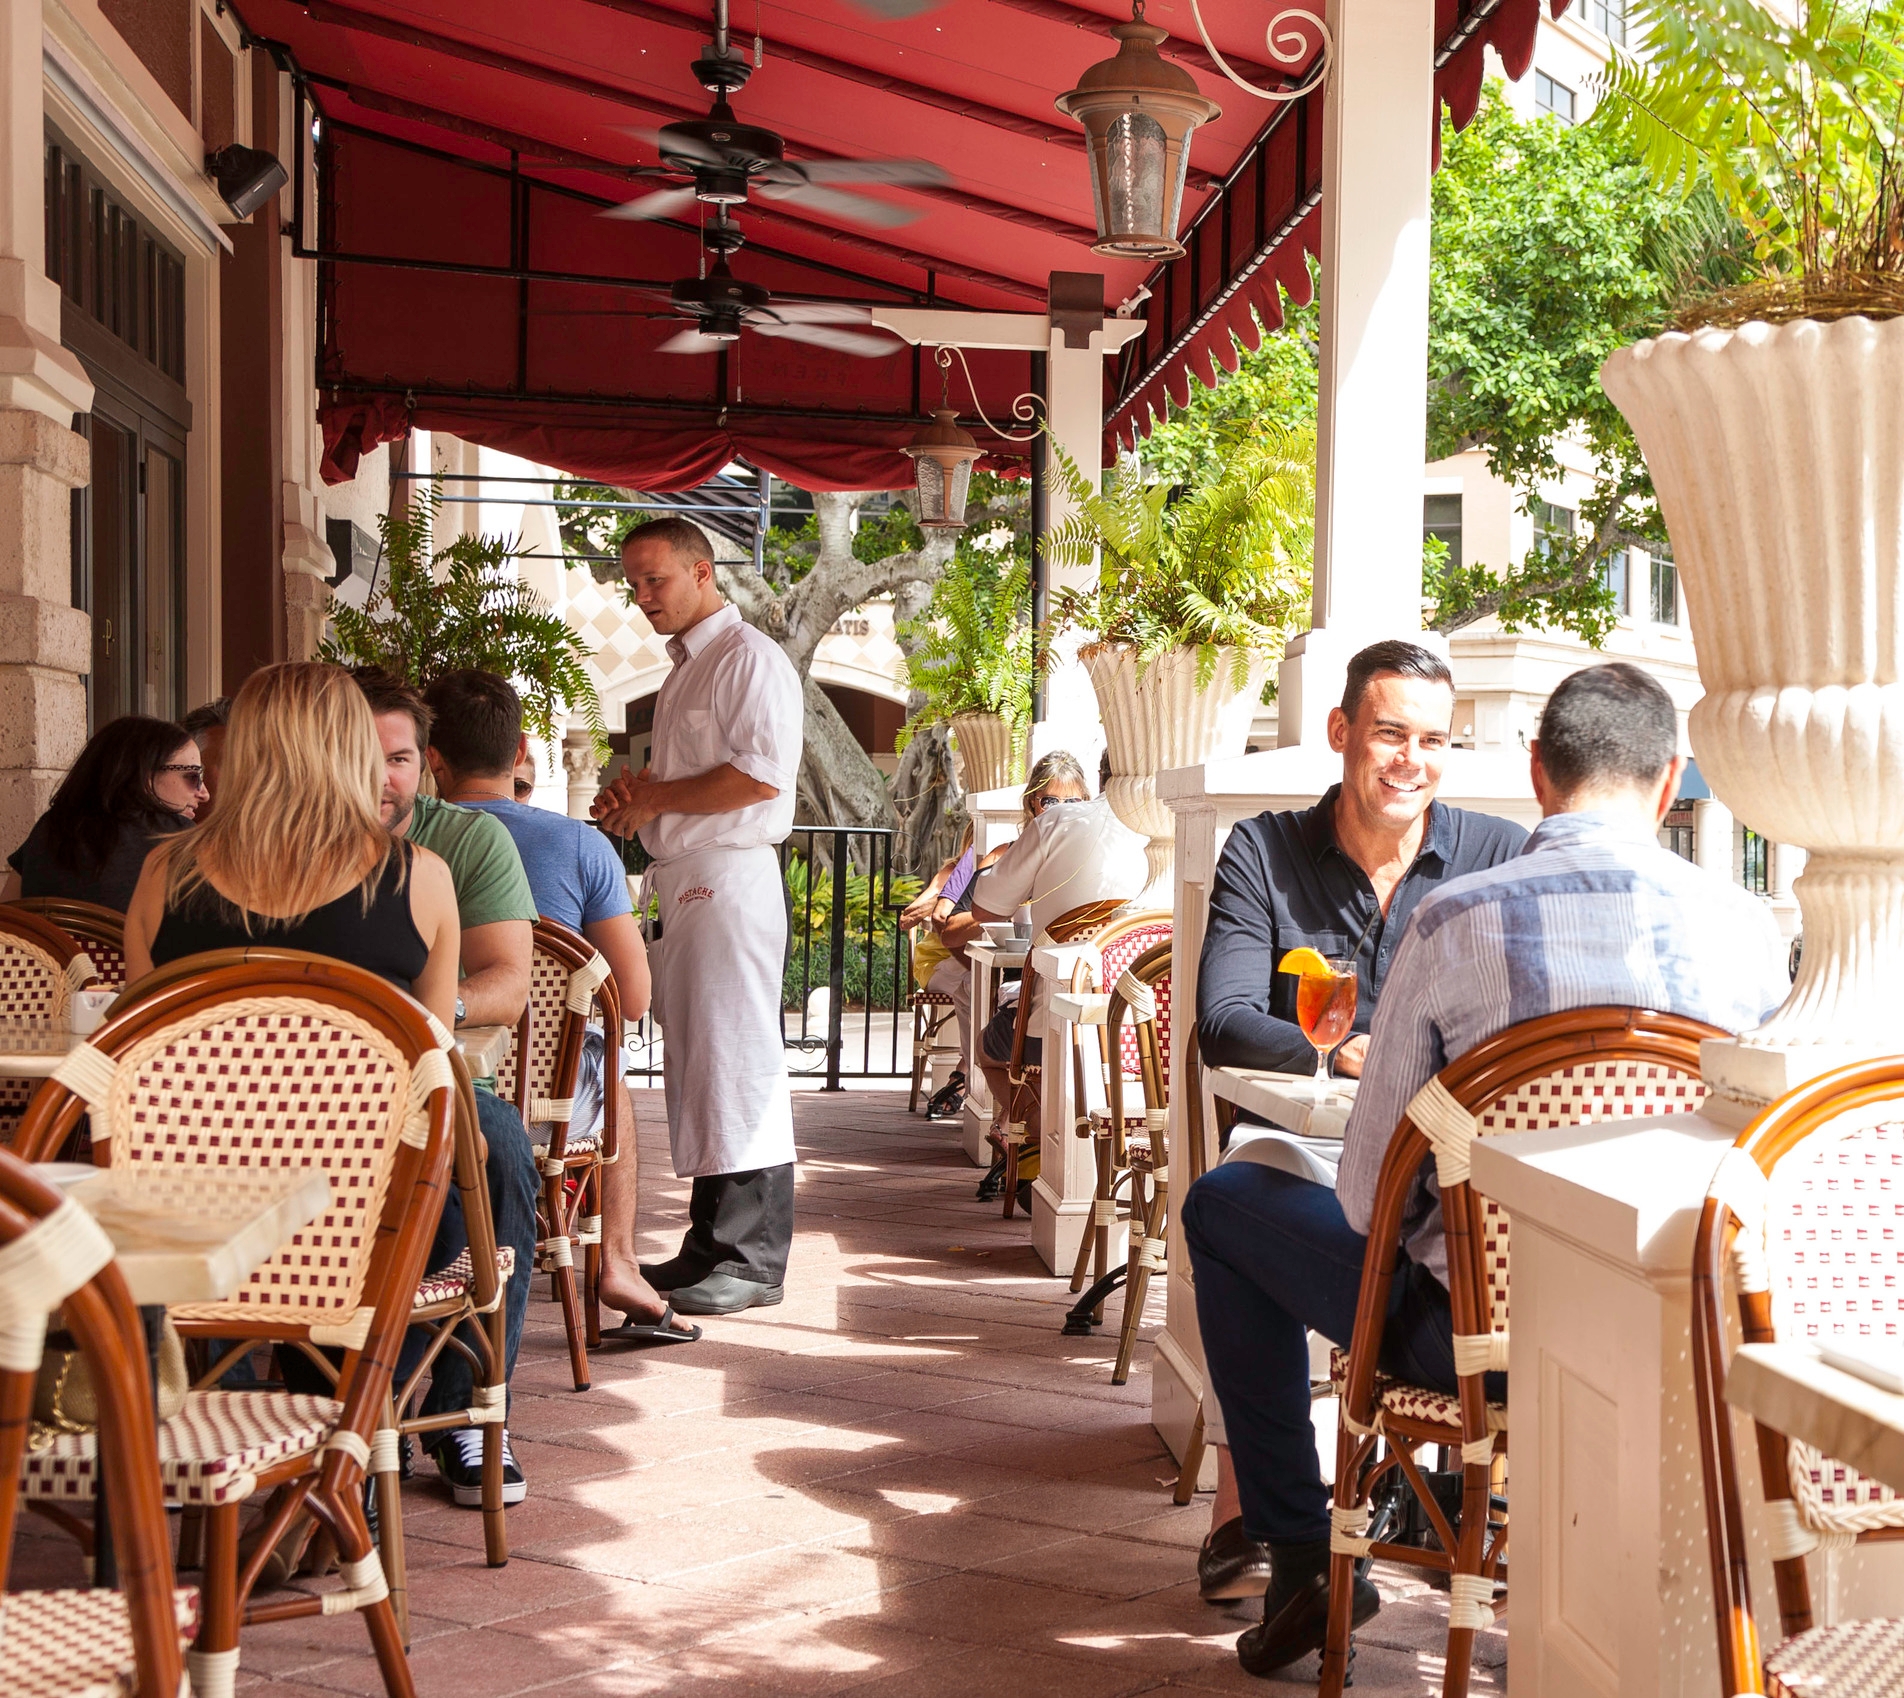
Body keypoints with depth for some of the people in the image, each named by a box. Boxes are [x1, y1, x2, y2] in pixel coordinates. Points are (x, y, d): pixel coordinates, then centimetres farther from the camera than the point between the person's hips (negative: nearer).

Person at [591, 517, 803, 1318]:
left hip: (730, 880, -10)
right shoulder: (683, 669, 22)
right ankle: (711, 1246, 18)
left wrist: (655, 798, -10)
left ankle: (754, 1259, -5)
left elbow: (760, 774, -19)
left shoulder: (749, 658, -8)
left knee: (738, 1059, -9)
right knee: (691, 1062, 11)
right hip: (682, 883, 10)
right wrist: (639, 792, 10)